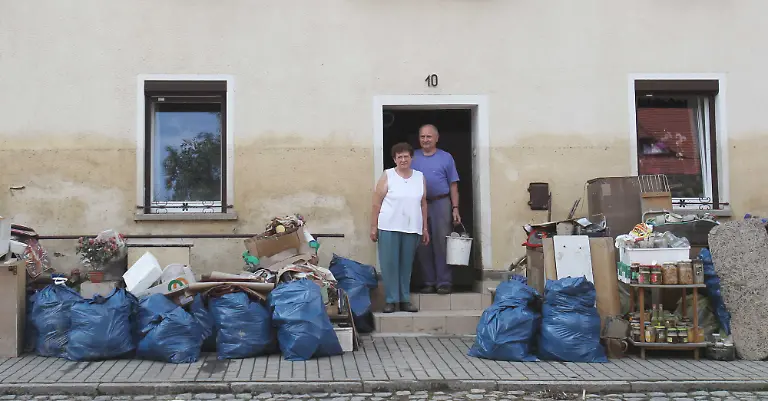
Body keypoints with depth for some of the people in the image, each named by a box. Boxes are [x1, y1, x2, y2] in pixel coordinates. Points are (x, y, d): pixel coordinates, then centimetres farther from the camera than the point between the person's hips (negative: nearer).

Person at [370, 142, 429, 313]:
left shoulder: (420, 177, 10)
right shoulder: (387, 176, 0)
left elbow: (423, 204, 14)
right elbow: (376, 203, 0)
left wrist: (425, 229, 11)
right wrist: (373, 227, -4)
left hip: (412, 229, 3)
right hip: (389, 228, -3)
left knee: (406, 265, 7)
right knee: (389, 264, -1)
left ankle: (405, 300, 15)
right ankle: (391, 300, 7)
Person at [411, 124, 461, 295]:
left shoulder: (446, 158, 7)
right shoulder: (413, 158, 10)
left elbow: (453, 185, 6)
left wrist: (455, 208, -1)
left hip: (441, 204, -2)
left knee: (442, 244, -4)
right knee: (423, 245, 4)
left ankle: (444, 282, 1)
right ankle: (429, 282, 13)